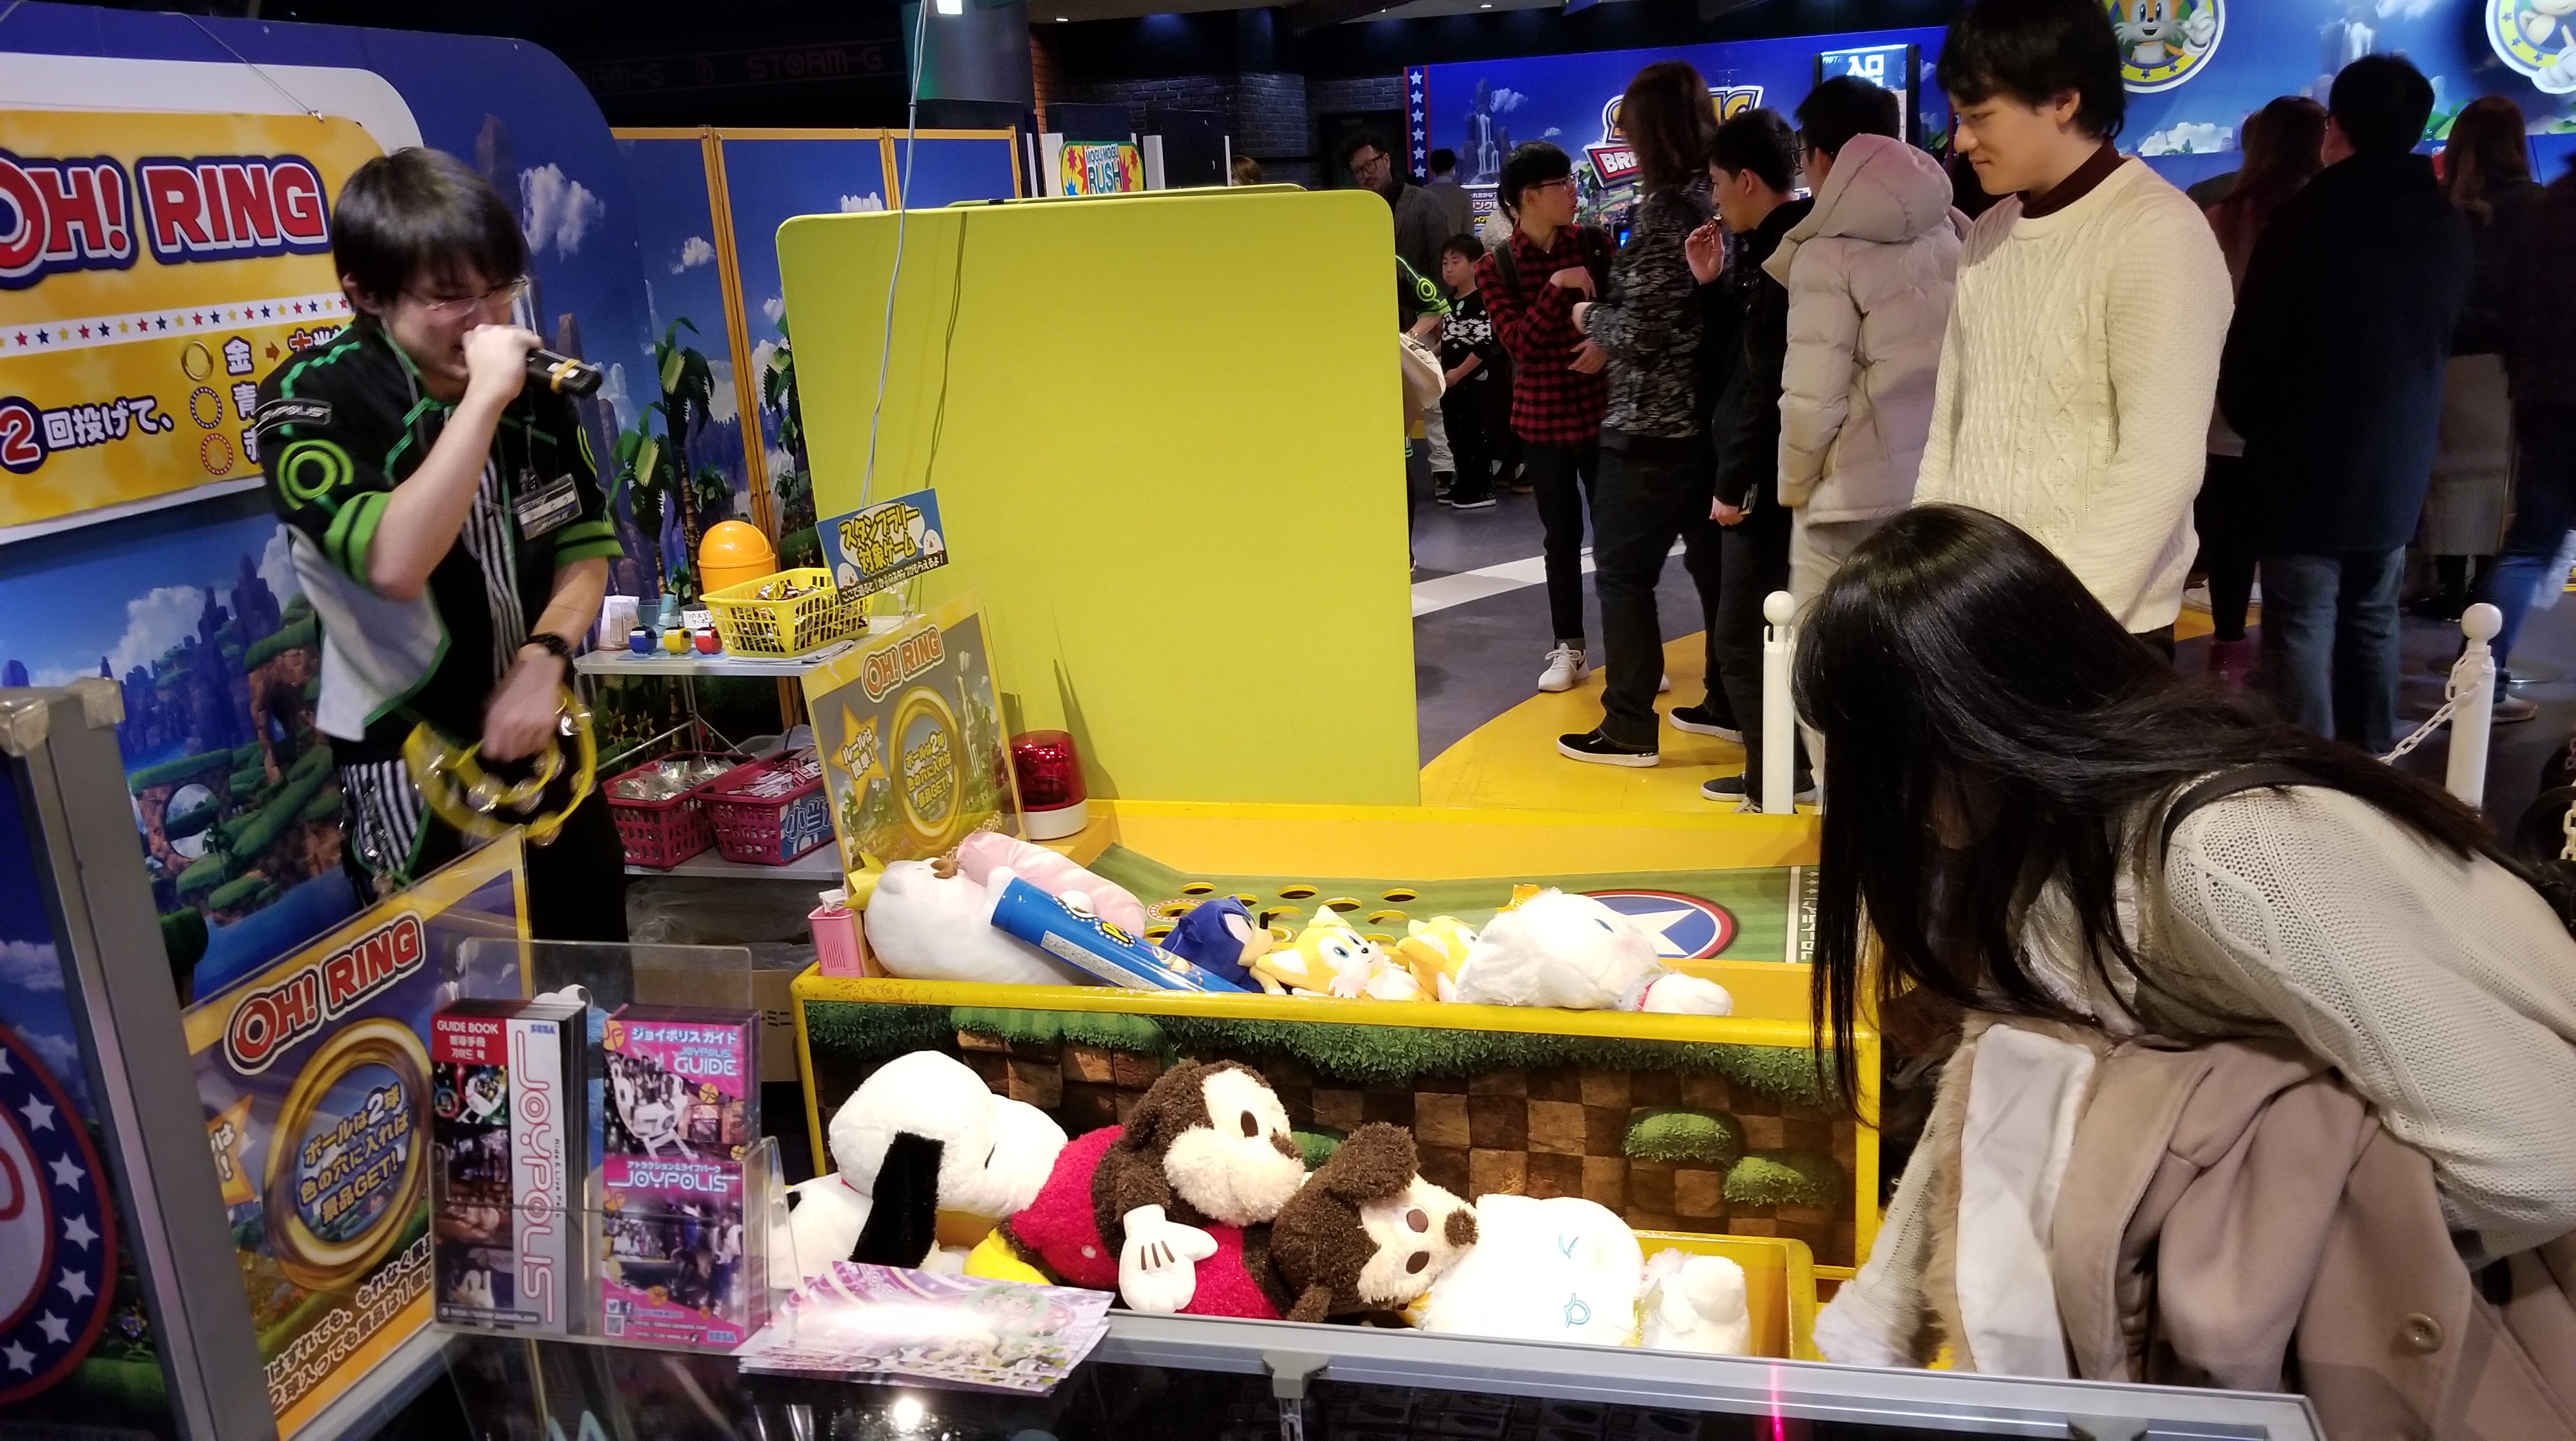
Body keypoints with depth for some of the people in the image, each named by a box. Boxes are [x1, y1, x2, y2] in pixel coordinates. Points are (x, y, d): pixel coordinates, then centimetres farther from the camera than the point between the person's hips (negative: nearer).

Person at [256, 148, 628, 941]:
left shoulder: (531, 384, 0)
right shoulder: (312, 398, -16)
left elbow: (586, 547, 5)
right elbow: (397, 564, -31)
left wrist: (544, 660, -12)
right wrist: (482, 398, -32)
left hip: (542, 743, 5)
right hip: (414, 769, -5)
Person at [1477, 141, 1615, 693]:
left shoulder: (1594, 243, 0)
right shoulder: (1495, 266, -5)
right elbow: (1519, 342, -15)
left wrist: (1608, 342, -16)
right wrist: (1557, 287, -24)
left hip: (1601, 409, 1)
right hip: (1542, 417, -1)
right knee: (1562, 535, 8)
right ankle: (1568, 648, 21)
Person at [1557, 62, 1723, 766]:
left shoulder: (1664, 206, -16)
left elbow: (1643, 328, -21)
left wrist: (1590, 318, -2)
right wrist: (1609, 323, 15)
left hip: (1653, 425, -8)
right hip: (1716, 416, 8)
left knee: (1623, 573, 1)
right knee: (1714, 561, 16)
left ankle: (1629, 729, 6)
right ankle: (1730, 703, 27)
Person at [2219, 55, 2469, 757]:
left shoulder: (2306, 220, -14)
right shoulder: (2448, 228, 5)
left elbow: (2250, 350, -11)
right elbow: (2440, 342, 14)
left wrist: (2253, 424, 7)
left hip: (2307, 465, -6)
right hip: (2399, 467, 6)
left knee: (2301, 634, -4)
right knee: (2372, 625, 17)